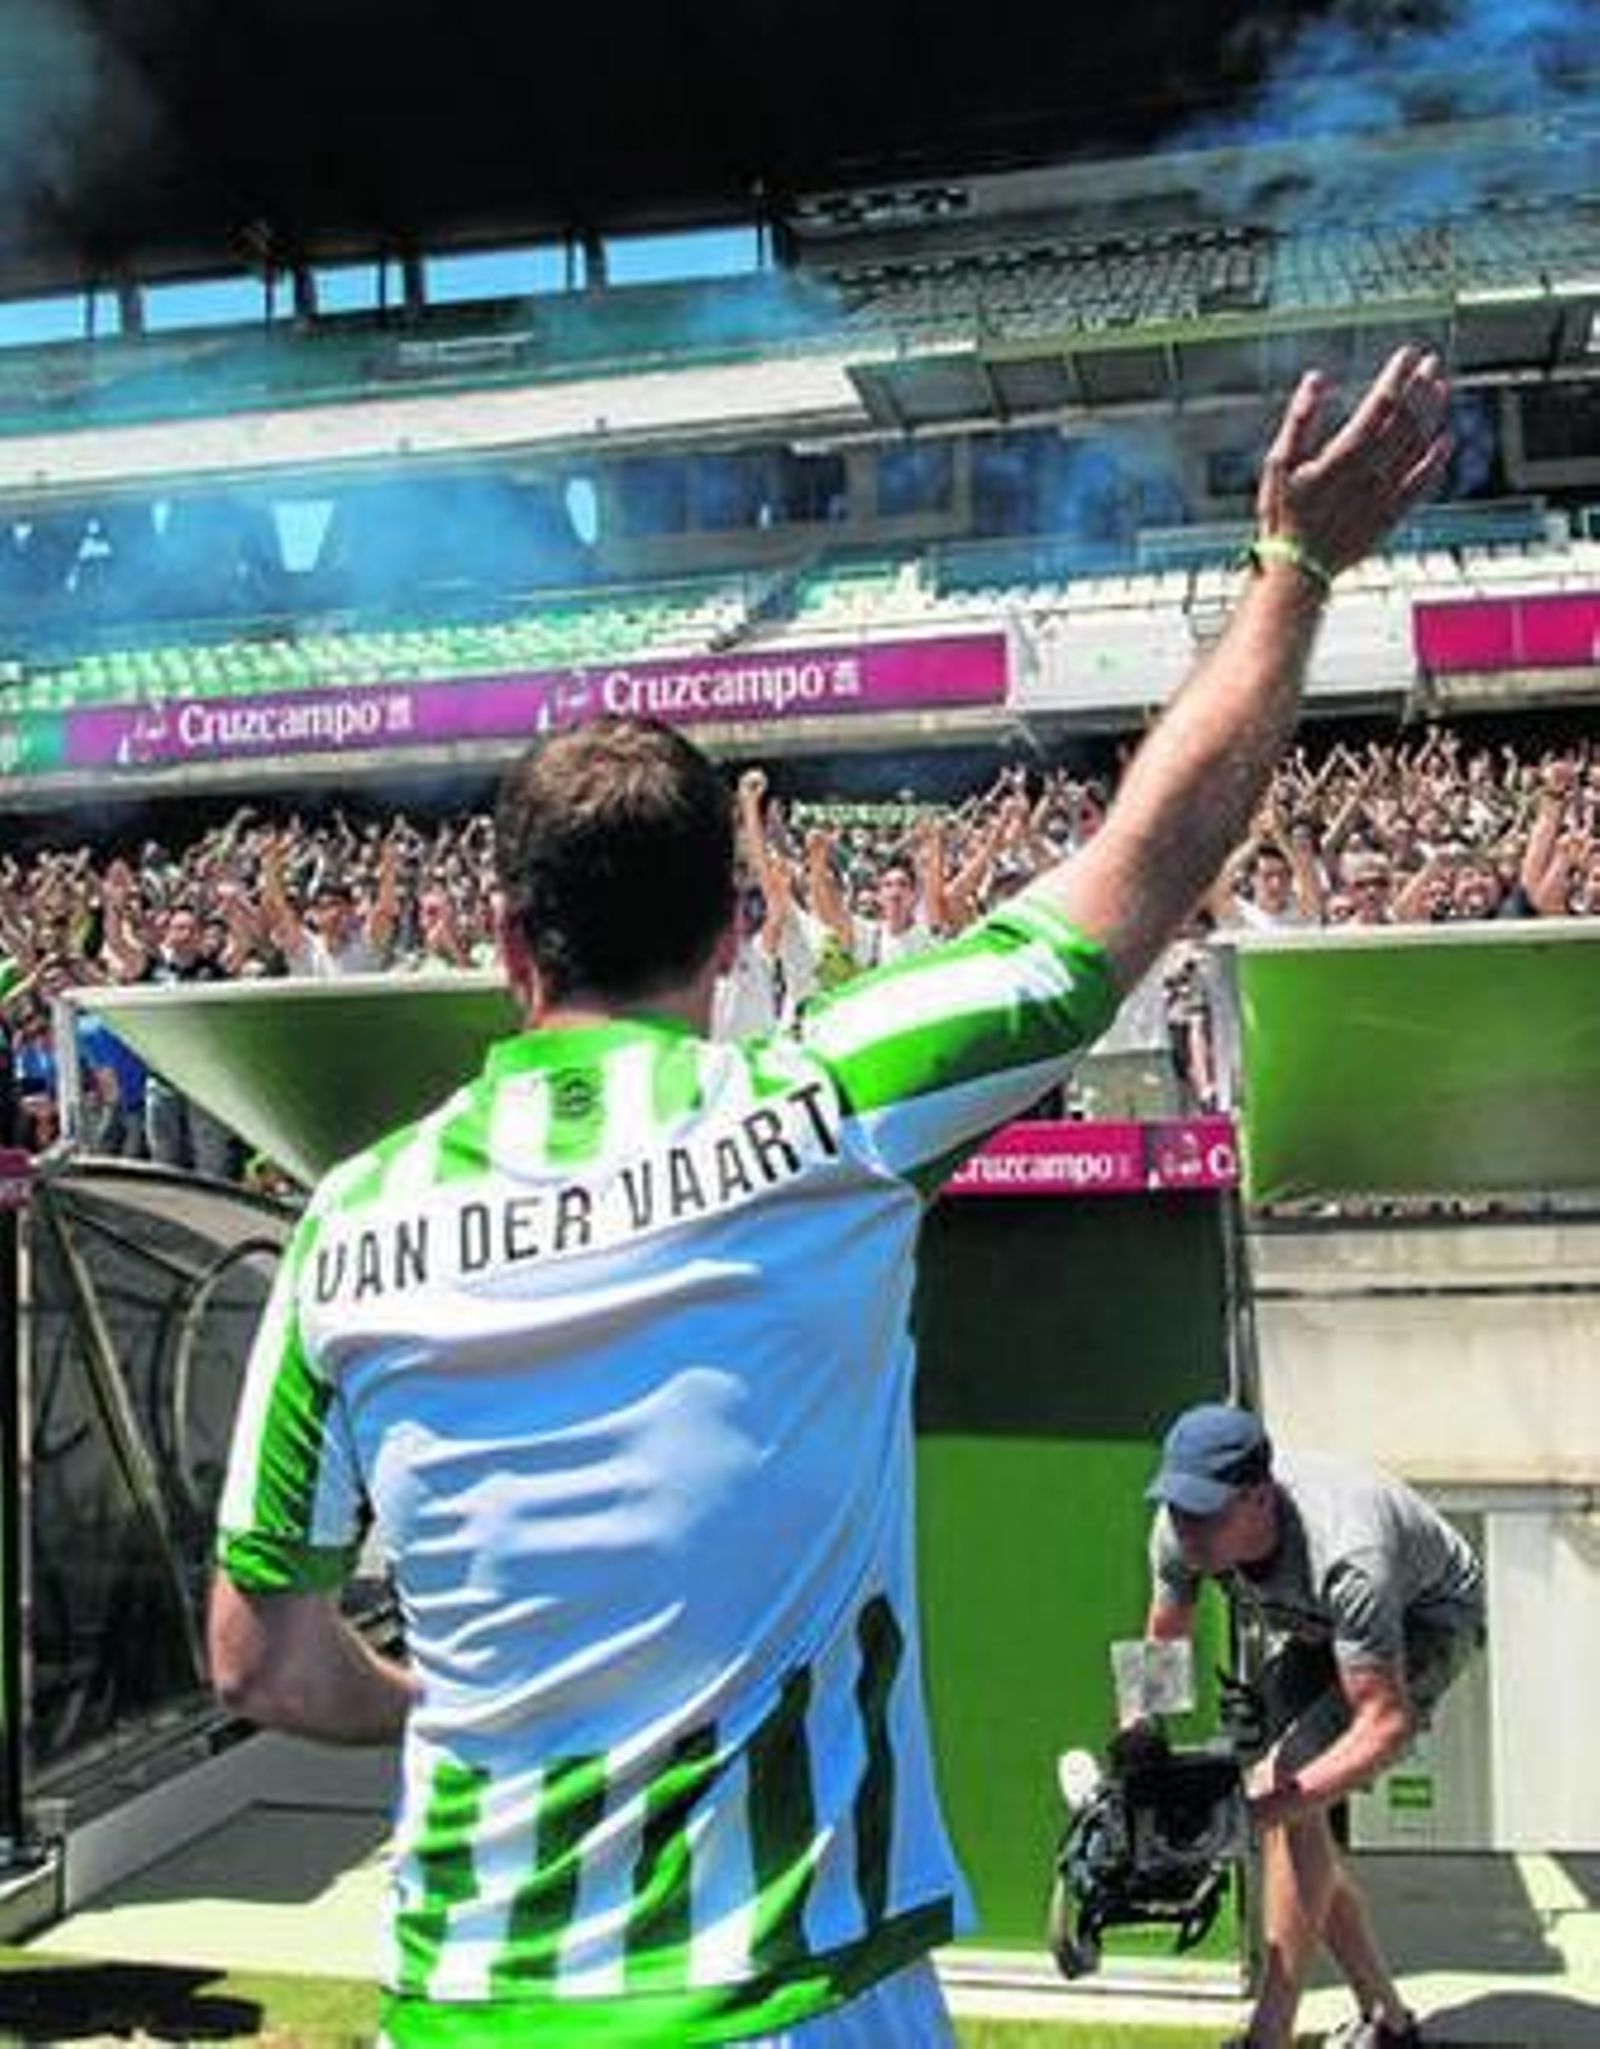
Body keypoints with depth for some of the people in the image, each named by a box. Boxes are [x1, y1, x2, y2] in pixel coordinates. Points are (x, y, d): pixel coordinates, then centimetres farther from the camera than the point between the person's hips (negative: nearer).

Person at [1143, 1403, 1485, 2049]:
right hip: (1313, 1627, 7)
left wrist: (1265, 1805, -49)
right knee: (1295, 1820, -1)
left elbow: (1386, 1724, -42)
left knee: (1289, 1797, -24)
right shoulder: (1179, 1529, -25)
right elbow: (1161, 1648, -8)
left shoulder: (1346, 1556, -44)